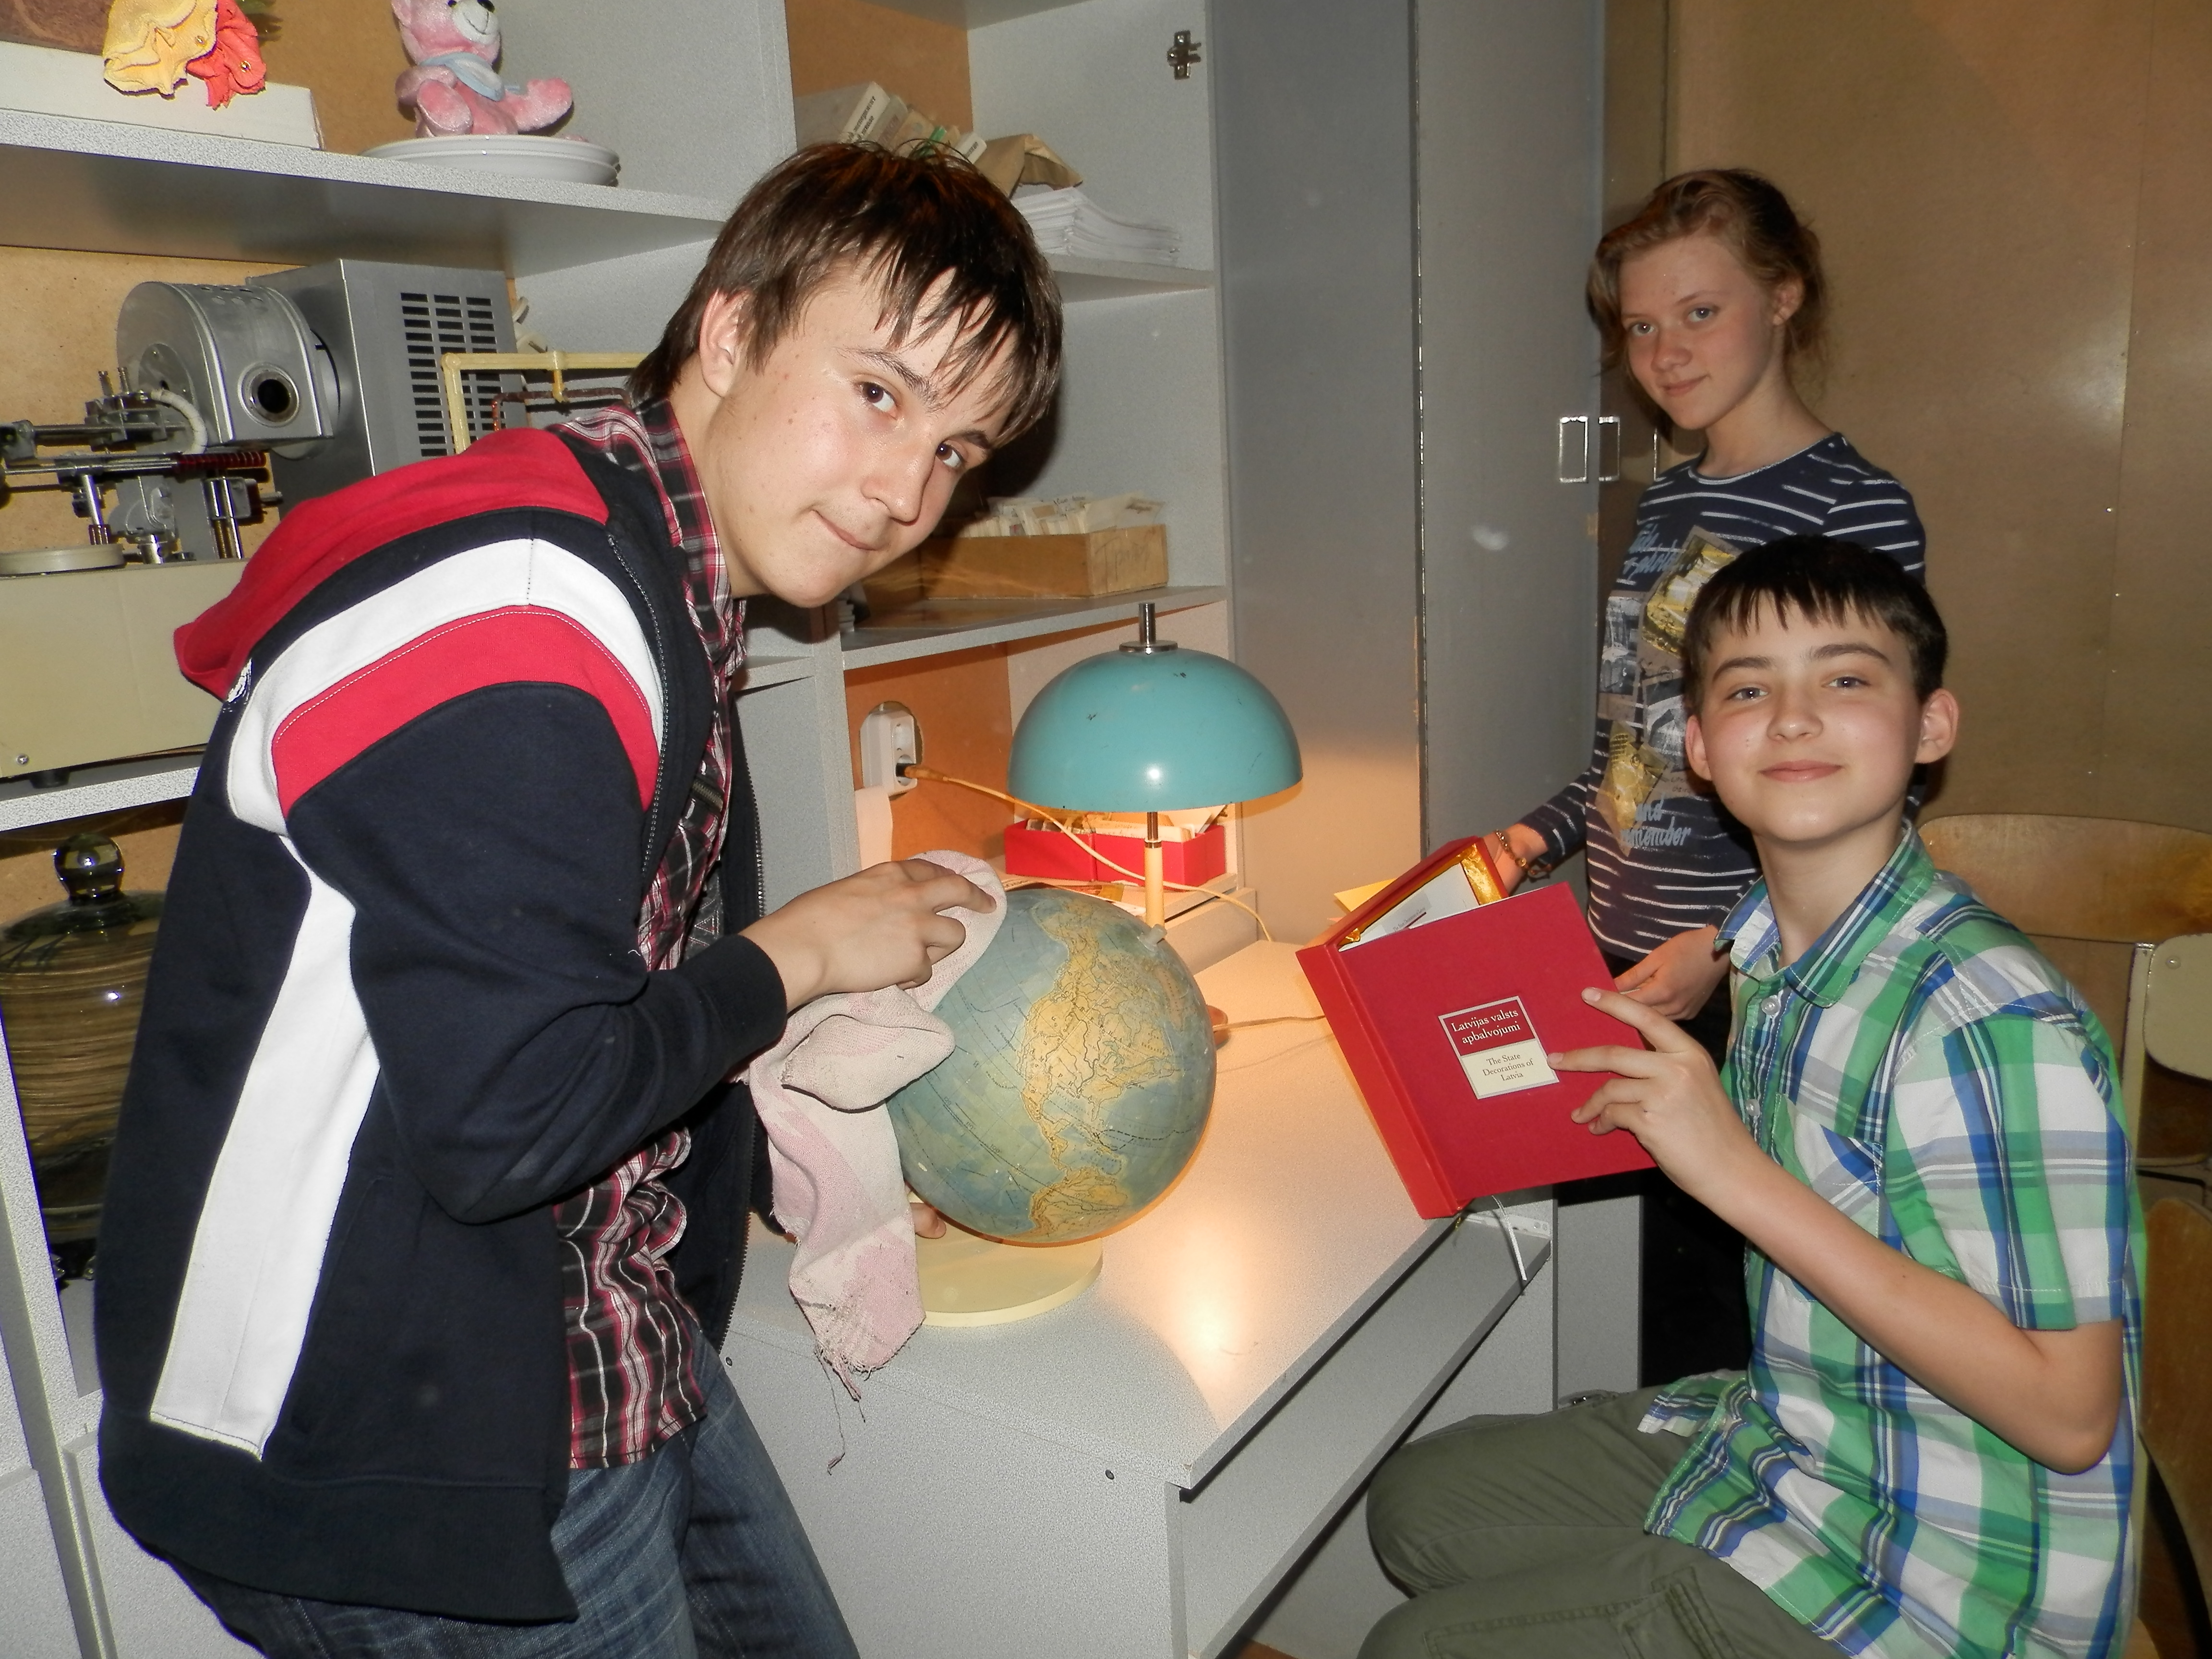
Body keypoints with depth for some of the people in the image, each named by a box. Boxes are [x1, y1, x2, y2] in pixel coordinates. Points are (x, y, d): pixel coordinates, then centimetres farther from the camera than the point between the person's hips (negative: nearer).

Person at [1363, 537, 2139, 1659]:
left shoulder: (1994, 1026, -28)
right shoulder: (1771, 949, -1)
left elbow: (2069, 1414, -26)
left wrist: (1742, 1175, -30)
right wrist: (1650, 1096, -1)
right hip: (1778, 1444, 8)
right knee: (1417, 1501, 16)